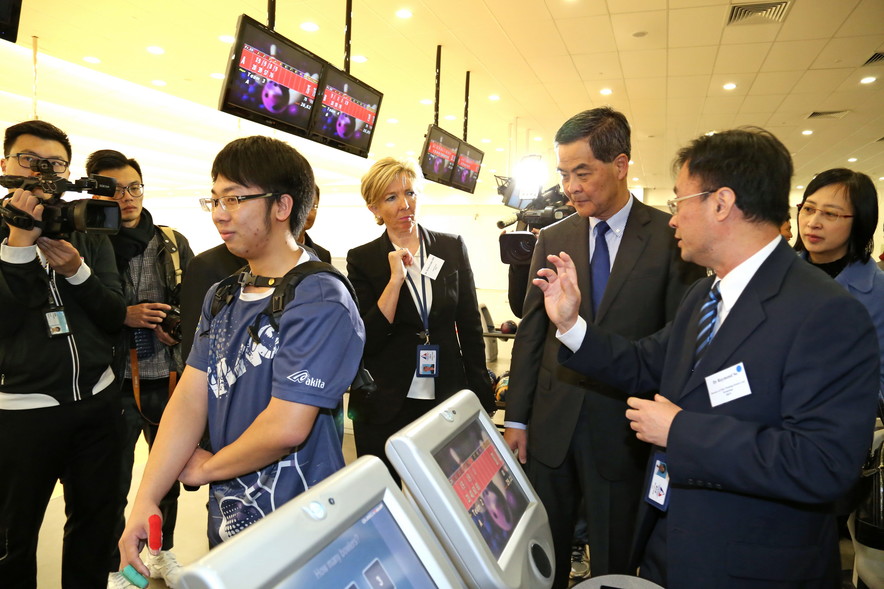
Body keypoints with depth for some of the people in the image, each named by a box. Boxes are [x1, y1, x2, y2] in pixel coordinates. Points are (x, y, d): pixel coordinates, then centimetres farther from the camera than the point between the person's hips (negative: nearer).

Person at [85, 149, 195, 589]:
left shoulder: (172, 243, 5)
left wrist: (177, 326, -8)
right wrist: (124, 317, -15)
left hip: (169, 378, 3)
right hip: (114, 382, -3)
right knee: (113, 483, 9)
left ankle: (164, 553, 38)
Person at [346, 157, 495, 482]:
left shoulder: (452, 248, 3)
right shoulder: (362, 259, -2)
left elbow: (470, 327, 6)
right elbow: (366, 342, -10)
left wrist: (481, 399, 5)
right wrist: (396, 279, -18)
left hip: (447, 399, 2)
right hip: (385, 406, -1)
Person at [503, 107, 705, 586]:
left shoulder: (671, 238, -7)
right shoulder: (552, 239, 4)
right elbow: (530, 334, 5)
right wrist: (516, 419, 4)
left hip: (623, 433, -3)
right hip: (551, 427, 3)